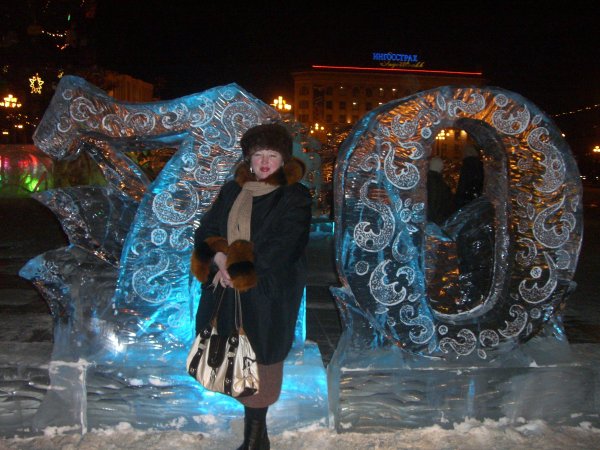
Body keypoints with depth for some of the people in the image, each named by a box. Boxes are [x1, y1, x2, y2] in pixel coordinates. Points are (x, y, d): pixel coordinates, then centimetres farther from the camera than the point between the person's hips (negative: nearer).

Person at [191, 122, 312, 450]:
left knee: (259, 355, 0)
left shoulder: (295, 197, -5)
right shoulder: (232, 191, 11)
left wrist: (236, 267, -14)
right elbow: (206, 231, 7)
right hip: (227, 288, 5)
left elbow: (278, 249, -14)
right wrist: (220, 258, -12)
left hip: (268, 291, -5)